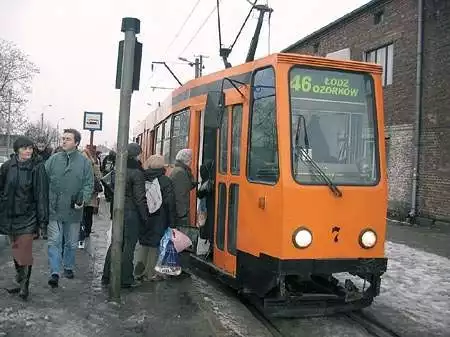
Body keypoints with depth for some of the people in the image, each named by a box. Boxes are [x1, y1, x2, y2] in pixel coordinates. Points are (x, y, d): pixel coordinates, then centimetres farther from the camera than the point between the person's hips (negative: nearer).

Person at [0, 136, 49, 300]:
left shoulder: (37, 167, -10)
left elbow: (41, 194, -11)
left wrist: (42, 218, -13)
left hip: (27, 215, -5)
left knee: (25, 252, -4)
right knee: (15, 250, 15)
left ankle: (25, 285, 8)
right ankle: (20, 282, 28)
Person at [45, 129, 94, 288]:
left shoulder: (84, 162, -1)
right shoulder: (53, 160, 1)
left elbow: (89, 184, -3)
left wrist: (83, 199, -18)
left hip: (73, 209, 1)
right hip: (54, 209, 0)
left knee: (72, 243, 15)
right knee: (54, 242, -2)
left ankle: (68, 267, 33)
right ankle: (54, 272, 4)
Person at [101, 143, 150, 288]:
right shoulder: (137, 173, -15)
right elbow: (140, 198, -15)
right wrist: (145, 217, -8)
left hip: (118, 210, 7)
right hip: (132, 212, -7)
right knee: (129, 245, 2)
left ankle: (107, 276, 22)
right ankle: (126, 279, 10)